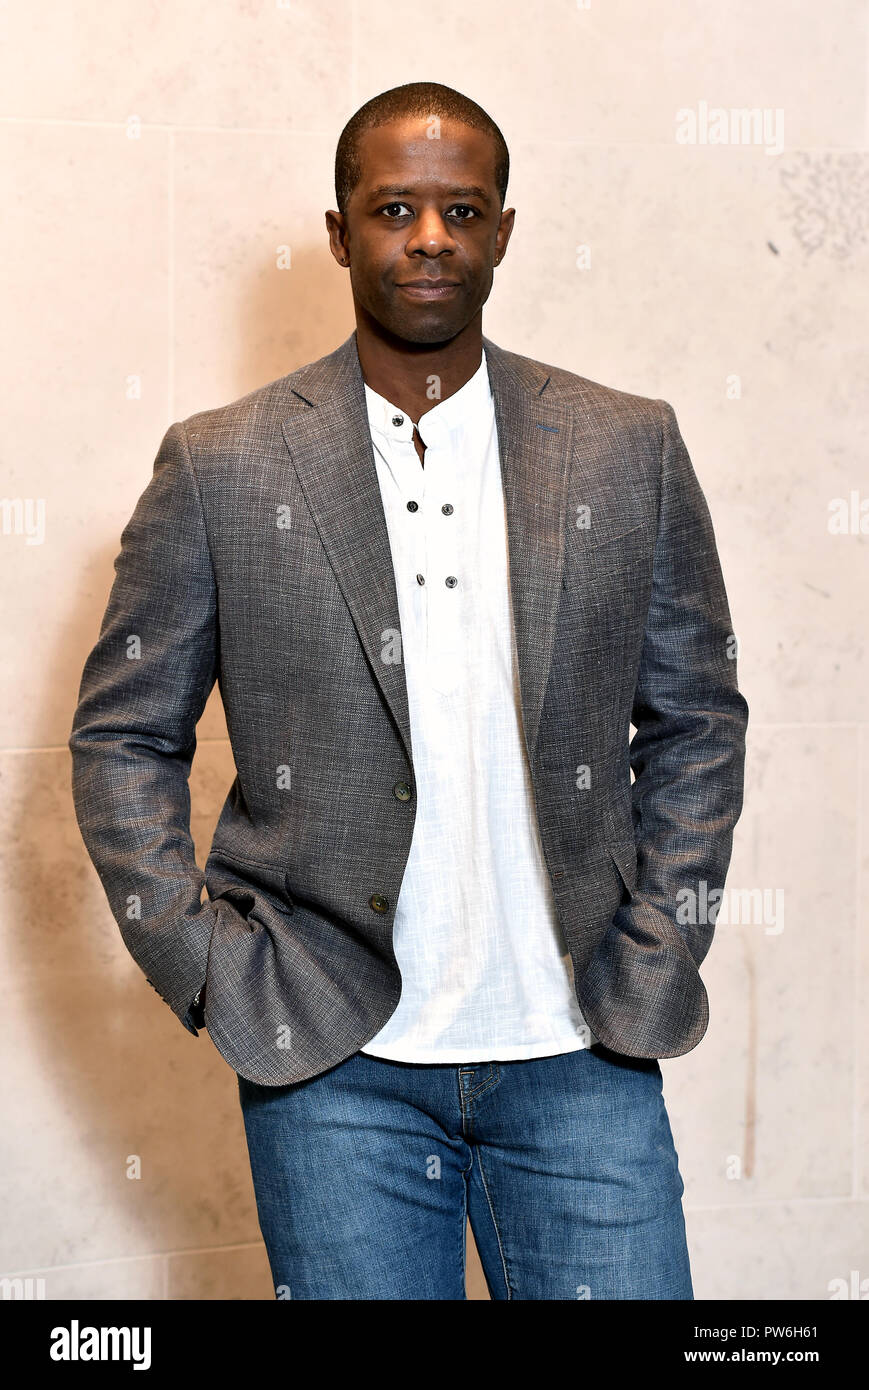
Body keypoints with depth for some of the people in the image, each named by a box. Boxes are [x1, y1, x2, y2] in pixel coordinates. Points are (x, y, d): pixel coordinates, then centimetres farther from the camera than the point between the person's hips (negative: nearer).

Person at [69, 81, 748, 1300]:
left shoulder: (630, 450, 3)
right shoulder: (222, 466, -1)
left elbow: (697, 719, 9)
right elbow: (123, 736, 4)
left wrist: (653, 965, 3)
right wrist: (209, 972, -3)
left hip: (580, 1058, 1)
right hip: (335, 1065, -1)